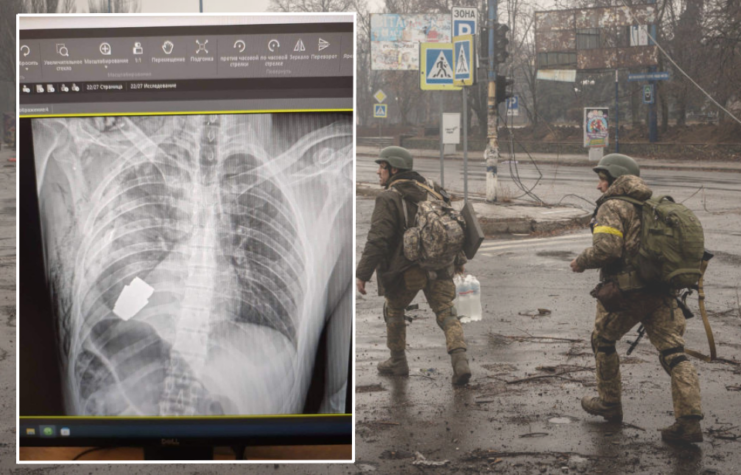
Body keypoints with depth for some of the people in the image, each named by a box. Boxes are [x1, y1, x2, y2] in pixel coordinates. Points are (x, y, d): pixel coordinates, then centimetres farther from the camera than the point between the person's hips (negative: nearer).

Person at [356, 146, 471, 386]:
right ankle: (460, 362, -16)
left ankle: (398, 361, 30)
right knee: (446, 314, 4)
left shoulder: (388, 199, -12)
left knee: (393, 310, 20)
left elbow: (377, 240, -18)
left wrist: (363, 274, -14)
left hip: (407, 271, -5)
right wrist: (458, 258, 23)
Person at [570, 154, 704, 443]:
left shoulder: (612, 207, -6)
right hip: (662, 292, 6)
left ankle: (610, 404, 28)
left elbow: (606, 248, -20)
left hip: (626, 290, -6)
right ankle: (689, 421, -11)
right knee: (673, 352, 0)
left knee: (603, 341, 18)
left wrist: (581, 262, -3)